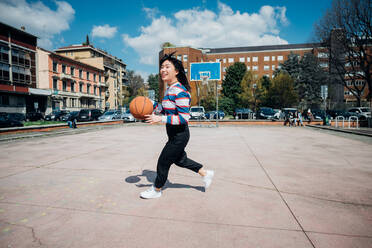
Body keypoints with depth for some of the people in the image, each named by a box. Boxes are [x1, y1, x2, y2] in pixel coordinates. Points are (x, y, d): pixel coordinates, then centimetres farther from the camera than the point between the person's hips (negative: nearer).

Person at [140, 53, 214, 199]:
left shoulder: (180, 91, -23)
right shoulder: (169, 89, 8)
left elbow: (184, 117, -28)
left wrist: (161, 119, -30)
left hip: (179, 135, -10)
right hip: (174, 134, 10)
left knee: (163, 162, 6)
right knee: (180, 160, 25)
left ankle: (156, 190, 31)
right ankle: (206, 174, 41)